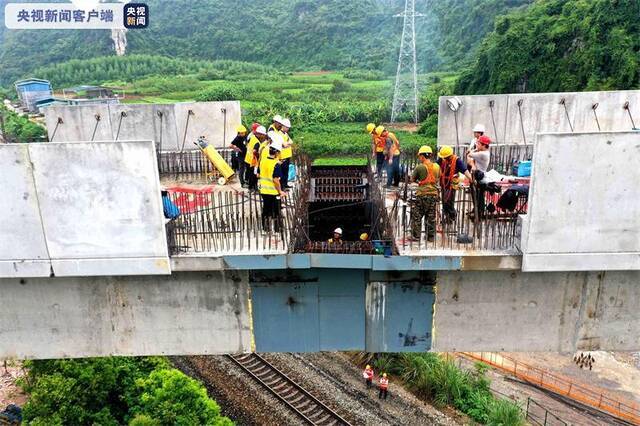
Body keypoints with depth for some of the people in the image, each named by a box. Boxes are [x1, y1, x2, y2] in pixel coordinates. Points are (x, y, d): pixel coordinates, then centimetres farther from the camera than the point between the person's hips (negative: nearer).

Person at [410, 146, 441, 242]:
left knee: (417, 216, 6)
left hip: (422, 194, -5)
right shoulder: (437, 166, 5)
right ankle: (431, 237, 19)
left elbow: (412, 179, 0)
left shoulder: (420, 167, -10)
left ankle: (416, 236, 7)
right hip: (434, 194, 5)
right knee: (431, 218, 12)